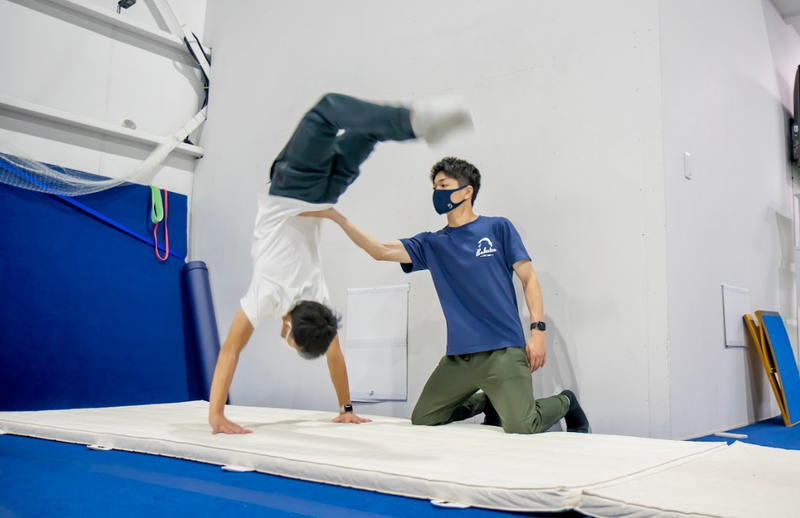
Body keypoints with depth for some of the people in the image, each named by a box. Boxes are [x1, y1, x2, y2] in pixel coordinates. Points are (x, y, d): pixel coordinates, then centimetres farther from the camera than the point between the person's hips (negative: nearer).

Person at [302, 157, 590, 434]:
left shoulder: (498, 228, 3)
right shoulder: (432, 244, 11)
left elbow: (529, 279, 1)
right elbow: (381, 251, 1)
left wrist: (538, 330, -9)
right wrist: (336, 217, -5)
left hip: (503, 350, -5)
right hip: (459, 355, 5)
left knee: (521, 427, -19)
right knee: (421, 421, 7)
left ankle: (565, 403, 15)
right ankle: (486, 402, 28)